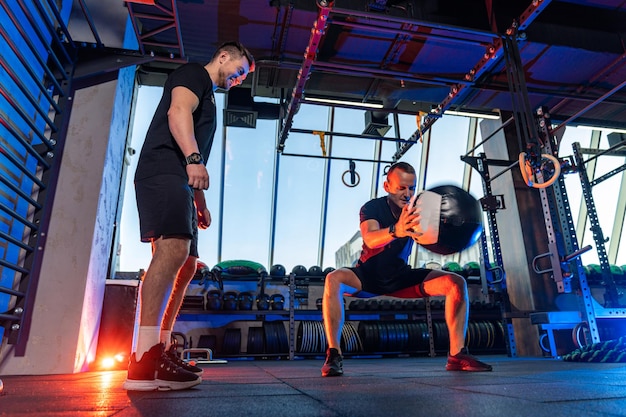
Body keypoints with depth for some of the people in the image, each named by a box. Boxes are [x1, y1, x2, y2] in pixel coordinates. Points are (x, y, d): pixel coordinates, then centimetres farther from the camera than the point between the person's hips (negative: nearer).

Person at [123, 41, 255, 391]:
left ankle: (160, 354, 9)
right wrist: (193, 159, -29)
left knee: (185, 265, 5)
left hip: (178, 180, 11)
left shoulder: (208, 97, 34)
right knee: (174, 249, -26)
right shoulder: (194, 74, 8)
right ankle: (144, 362, -29)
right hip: (163, 172, -11)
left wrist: (201, 202, 27)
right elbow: (178, 111, -15)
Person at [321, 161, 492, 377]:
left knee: (456, 283, -13)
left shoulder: (416, 211, -8)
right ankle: (333, 355, -29)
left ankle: (457, 355, -7)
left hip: (401, 277, 4)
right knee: (334, 279, -35)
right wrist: (395, 231, -59)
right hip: (368, 276, -3)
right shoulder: (372, 207, -17)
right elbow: (370, 240, -38)